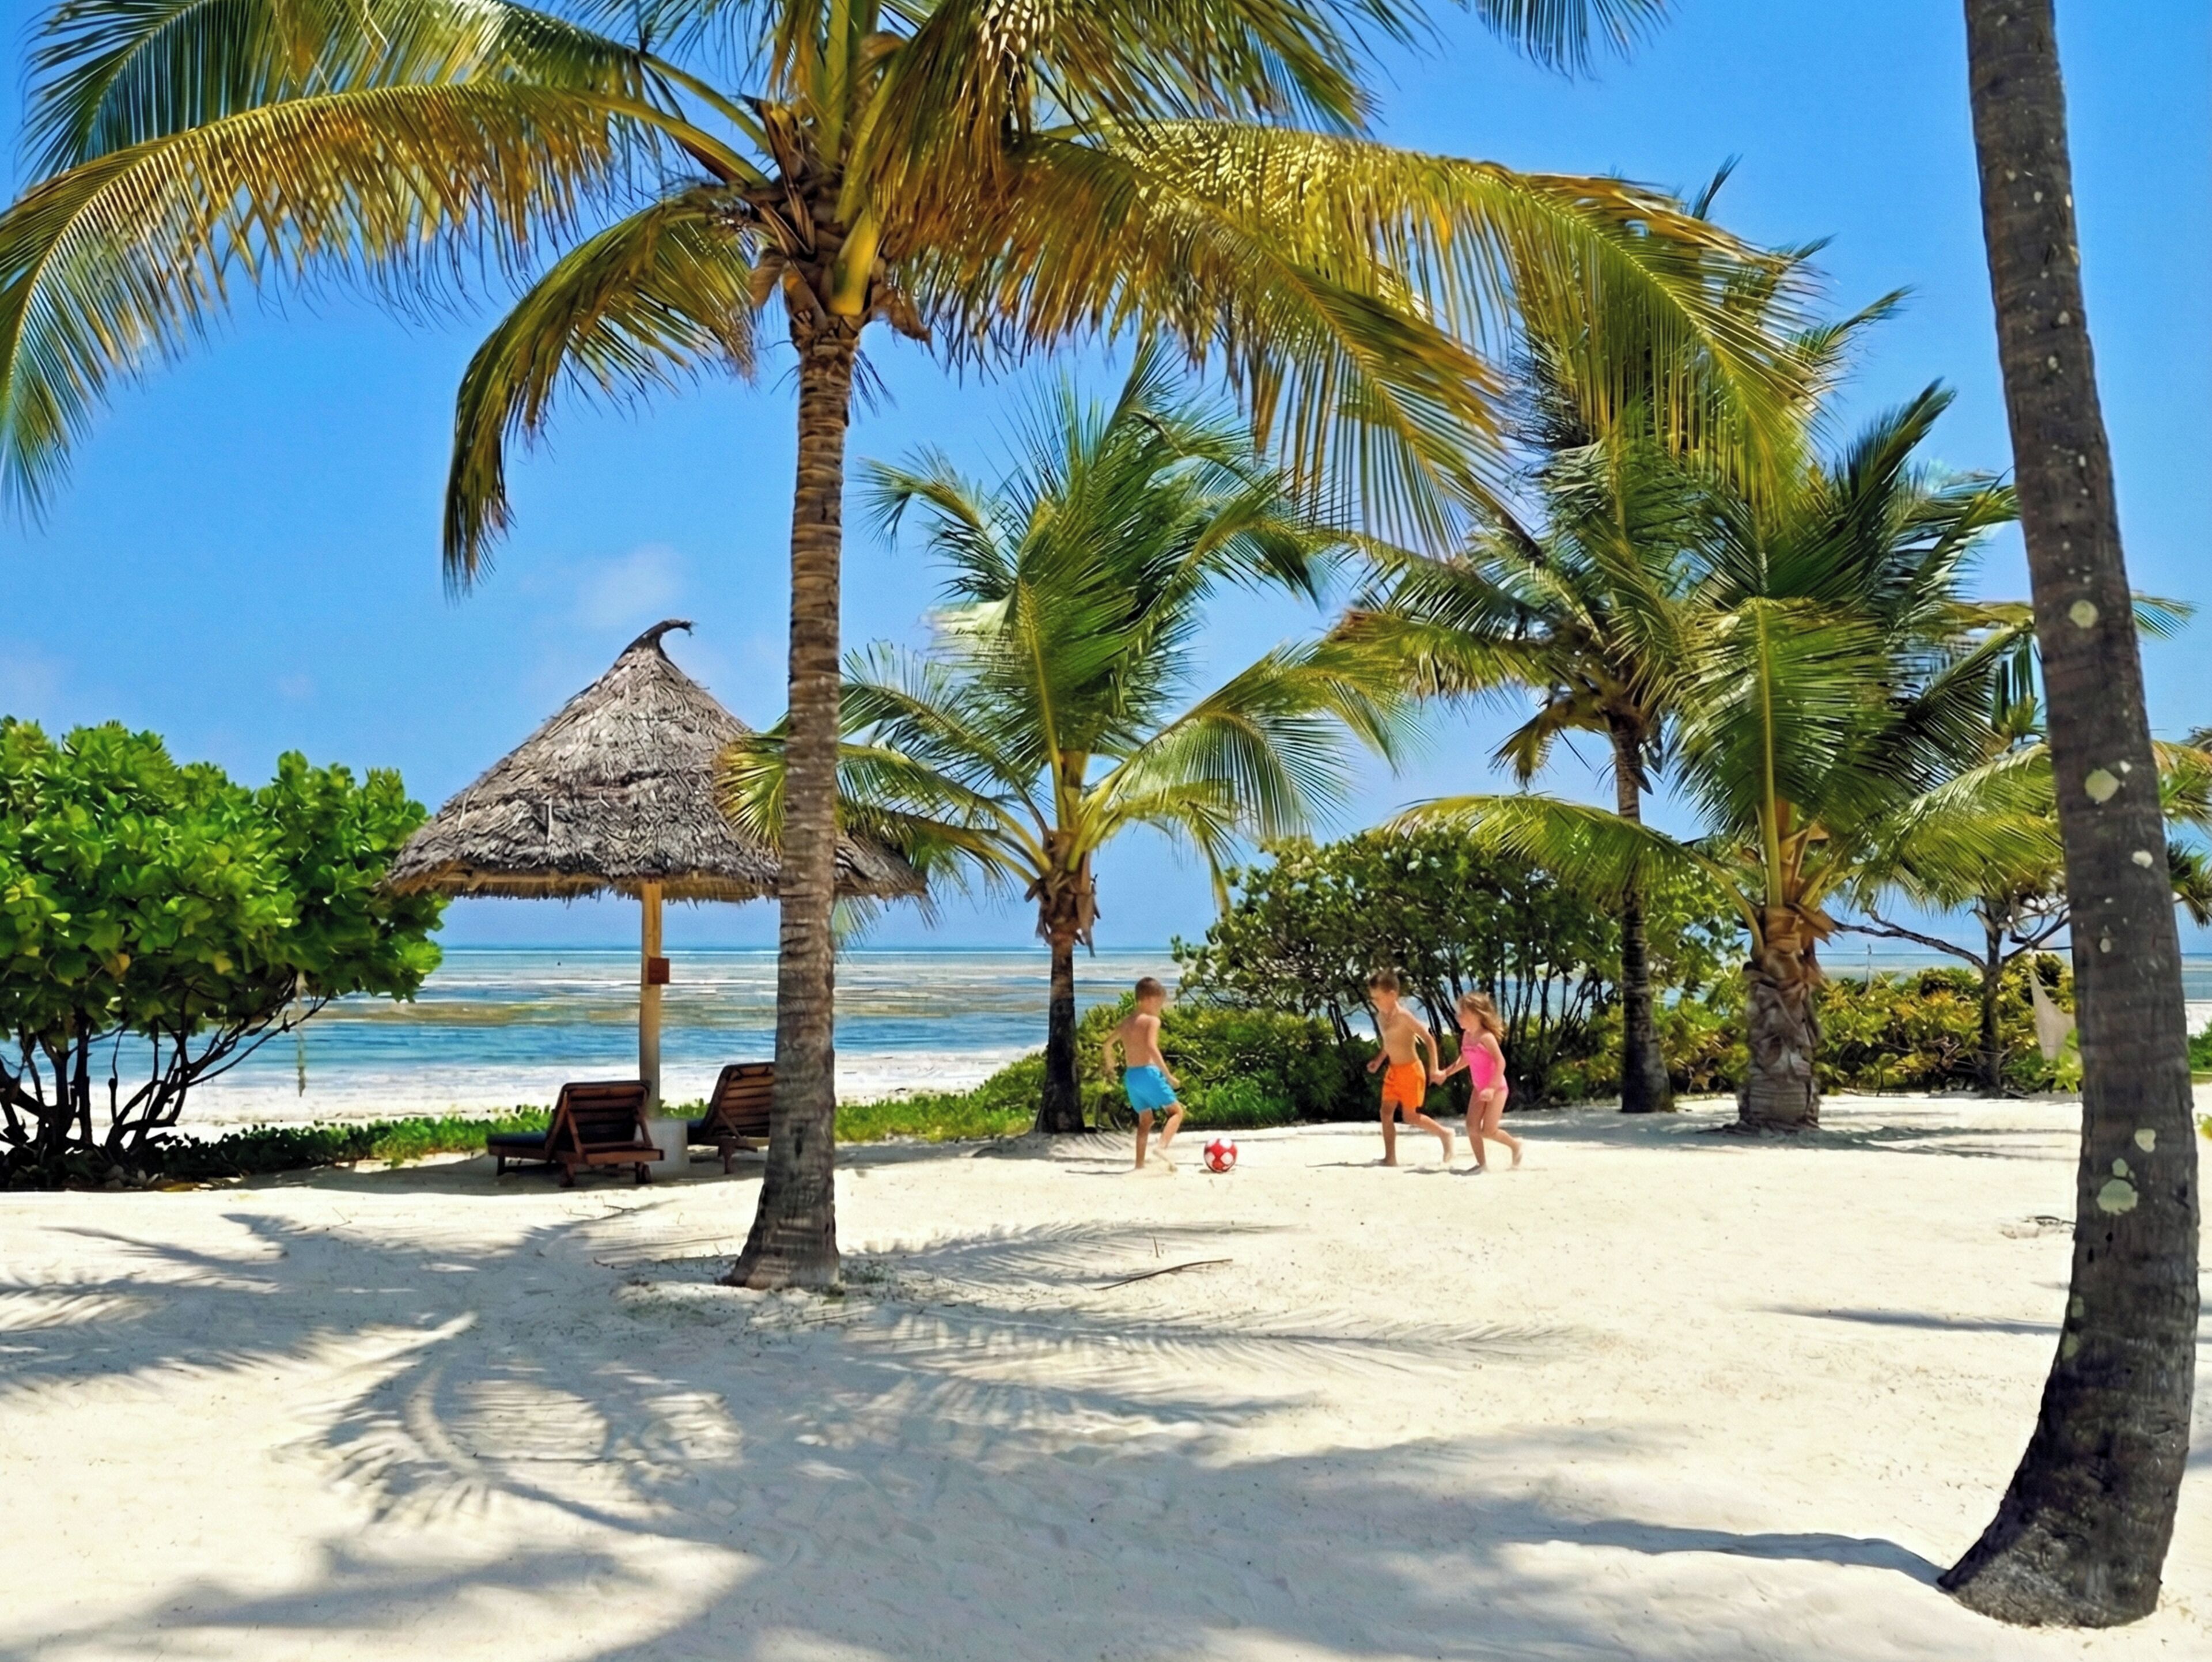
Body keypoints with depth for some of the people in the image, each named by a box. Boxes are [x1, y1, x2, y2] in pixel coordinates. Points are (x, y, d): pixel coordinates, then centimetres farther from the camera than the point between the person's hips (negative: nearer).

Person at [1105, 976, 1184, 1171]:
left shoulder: (1127, 1021, 15)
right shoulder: (1152, 1020, -7)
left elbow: (1109, 1042, 26)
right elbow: (1151, 1047, -22)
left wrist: (1109, 1062, 44)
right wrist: (1168, 1075, -22)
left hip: (1130, 1075, 7)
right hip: (1148, 1072, -7)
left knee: (1145, 1119, 19)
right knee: (1177, 1111, 2)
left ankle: (1140, 1164, 13)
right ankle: (1162, 1147, -20)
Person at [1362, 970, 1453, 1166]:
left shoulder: (1403, 1016, -19)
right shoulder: (1380, 1017, 6)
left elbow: (1429, 1040, -18)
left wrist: (1434, 1069, -20)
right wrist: (1378, 1061, 15)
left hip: (1410, 1070, -8)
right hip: (1393, 1071, 8)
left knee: (1410, 1116, -1)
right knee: (1386, 1112, 1)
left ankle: (1444, 1134, 20)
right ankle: (1390, 1158, 4)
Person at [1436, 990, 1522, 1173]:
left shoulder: (1486, 1037, -20)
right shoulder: (1467, 1036, 3)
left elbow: (1500, 1062, -24)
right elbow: (1465, 1060, 18)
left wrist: (1492, 1088, -29)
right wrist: (1447, 1073, 13)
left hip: (1497, 1088, -7)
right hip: (1479, 1088, 7)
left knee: (1488, 1131, -8)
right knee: (1472, 1127, -3)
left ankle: (1515, 1144, 18)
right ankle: (1481, 1164, 5)